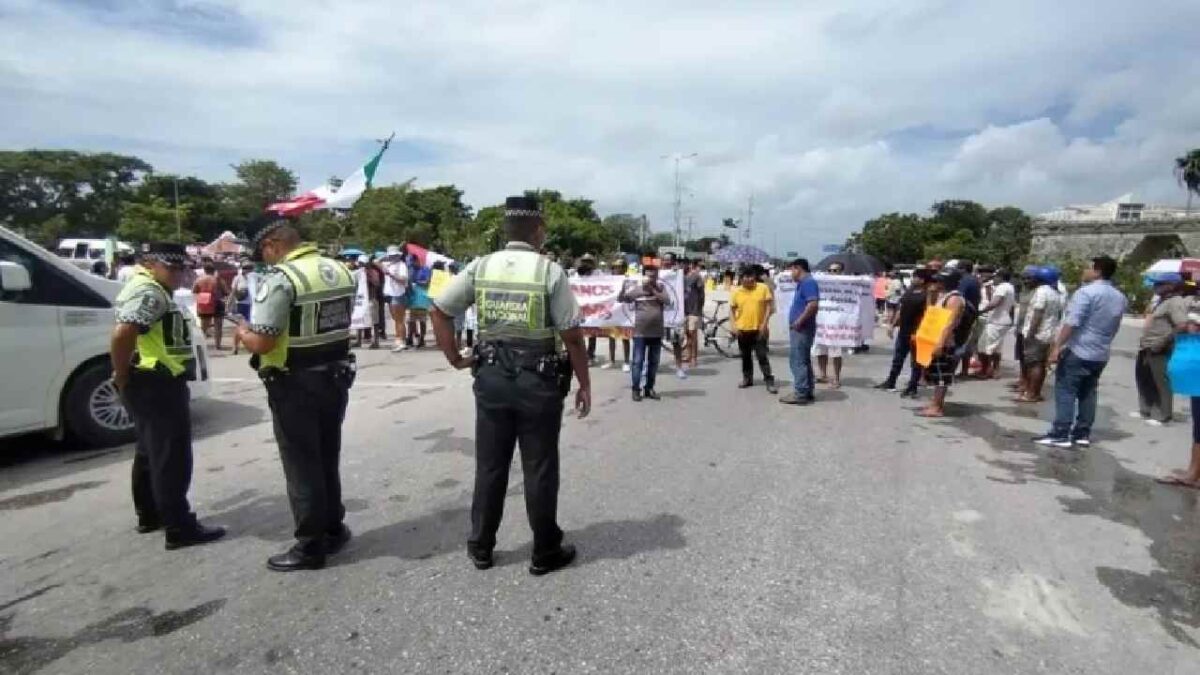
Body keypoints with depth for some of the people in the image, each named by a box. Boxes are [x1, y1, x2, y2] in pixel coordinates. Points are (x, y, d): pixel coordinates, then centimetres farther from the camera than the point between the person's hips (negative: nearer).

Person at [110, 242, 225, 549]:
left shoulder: (153, 291, 19)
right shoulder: (148, 292, -16)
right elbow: (122, 334, -30)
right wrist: (123, 378, -19)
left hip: (151, 384, 11)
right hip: (156, 385, -11)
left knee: (150, 451, 19)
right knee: (171, 456, -6)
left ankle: (149, 514, 32)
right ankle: (179, 528, 0)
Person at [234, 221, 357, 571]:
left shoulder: (280, 279, -19)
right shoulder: (341, 271, 5)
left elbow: (261, 343, -22)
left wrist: (242, 331, -2)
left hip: (295, 385, -7)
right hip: (335, 377, 7)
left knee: (301, 466, 5)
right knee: (327, 460, 20)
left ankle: (310, 546, 16)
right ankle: (334, 529, 32)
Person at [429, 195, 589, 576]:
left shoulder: (481, 267, 1)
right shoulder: (550, 271, -9)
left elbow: (439, 309, 4)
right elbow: (572, 336, -10)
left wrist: (455, 358, 10)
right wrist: (584, 384, -1)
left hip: (492, 376, 4)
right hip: (539, 380, -3)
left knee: (489, 466, 16)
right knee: (539, 470, 9)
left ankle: (480, 547, 29)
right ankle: (545, 553, 22)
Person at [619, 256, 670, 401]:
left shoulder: (660, 287, 5)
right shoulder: (635, 286, -1)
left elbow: (667, 301, -9)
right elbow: (621, 298, -6)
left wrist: (653, 290, -13)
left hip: (657, 332, 3)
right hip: (640, 332, -3)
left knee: (653, 362, 10)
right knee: (638, 361, -1)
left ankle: (649, 388, 20)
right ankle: (636, 389, 7)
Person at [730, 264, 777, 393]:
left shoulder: (763, 288, -4)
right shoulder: (736, 291, 1)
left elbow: (769, 306, -3)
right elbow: (732, 309, 8)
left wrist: (764, 323, -11)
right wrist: (734, 325, -3)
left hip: (759, 329, -2)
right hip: (743, 329, 3)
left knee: (762, 356, -4)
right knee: (746, 356, 12)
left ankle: (769, 381, 0)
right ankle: (747, 379, 25)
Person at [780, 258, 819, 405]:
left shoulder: (808, 282, -15)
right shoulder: (803, 283, 18)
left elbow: (813, 304, -27)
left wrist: (799, 321, -23)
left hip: (802, 328, -11)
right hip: (800, 329, 11)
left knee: (797, 361, -9)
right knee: (803, 360, 13)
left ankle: (801, 394, -8)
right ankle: (807, 392, 19)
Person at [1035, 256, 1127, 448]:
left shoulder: (1086, 292, -14)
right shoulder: (1120, 297, 13)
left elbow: (1072, 322, -21)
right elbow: (1115, 327, 21)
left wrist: (1057, 346, -21)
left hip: (1078, 350, -8)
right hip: (1101, 354, 8)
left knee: (1065, 391, -5)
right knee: (1088, 393, 12)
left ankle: (1061, 434, -8)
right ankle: (1082, 434, 14)